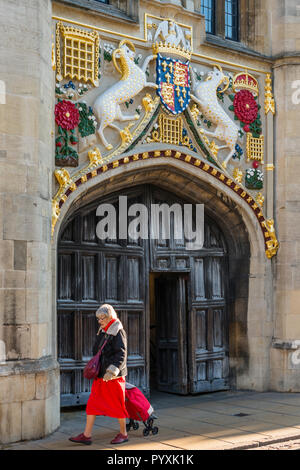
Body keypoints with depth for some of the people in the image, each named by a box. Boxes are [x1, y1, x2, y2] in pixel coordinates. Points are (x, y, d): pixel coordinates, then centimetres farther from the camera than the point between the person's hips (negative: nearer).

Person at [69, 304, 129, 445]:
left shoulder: (118, 332, -12)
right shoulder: (102, 332, 13)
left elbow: (121, 354, -19)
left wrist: (112, 371, -26)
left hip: (114, 376, -8)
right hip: (101, 375, 8)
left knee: (117, 405, 3)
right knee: (92, 403, 3)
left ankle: (123, 434, 18)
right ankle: (86, 436, 6)